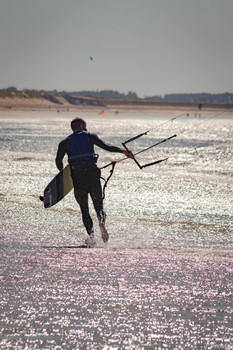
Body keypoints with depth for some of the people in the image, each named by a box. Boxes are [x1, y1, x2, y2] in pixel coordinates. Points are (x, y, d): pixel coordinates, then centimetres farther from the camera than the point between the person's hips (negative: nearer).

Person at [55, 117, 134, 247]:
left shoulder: (65, 142, 13)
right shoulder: (90, 137, 11)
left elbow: (58, 160, 1)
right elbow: (106, 146, -2)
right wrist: (124, 151, -2)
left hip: (77, 177, 1)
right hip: (92, 175, -1)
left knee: (84, 210, 10)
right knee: (98, 205, 4)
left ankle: (91, 236, -8)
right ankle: (102, 222, -30)